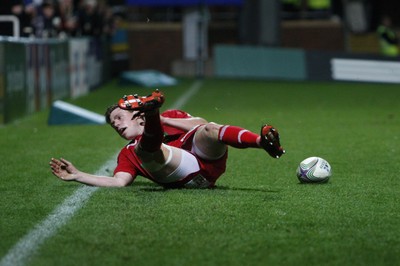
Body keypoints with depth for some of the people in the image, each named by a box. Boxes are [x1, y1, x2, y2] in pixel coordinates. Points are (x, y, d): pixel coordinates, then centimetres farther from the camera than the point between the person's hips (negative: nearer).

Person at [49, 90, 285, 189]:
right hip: (188, 178, -1)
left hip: (207, 160, 1)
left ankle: (263, 141, -53)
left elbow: (203, 126, 14)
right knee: (145, 148, -28)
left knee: (207, 131, -29)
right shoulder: (129, 153, 32)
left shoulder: (171, 117, 33)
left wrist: (163, 120, 12)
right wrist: (77, 175, 8)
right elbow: (119, 182, 12)